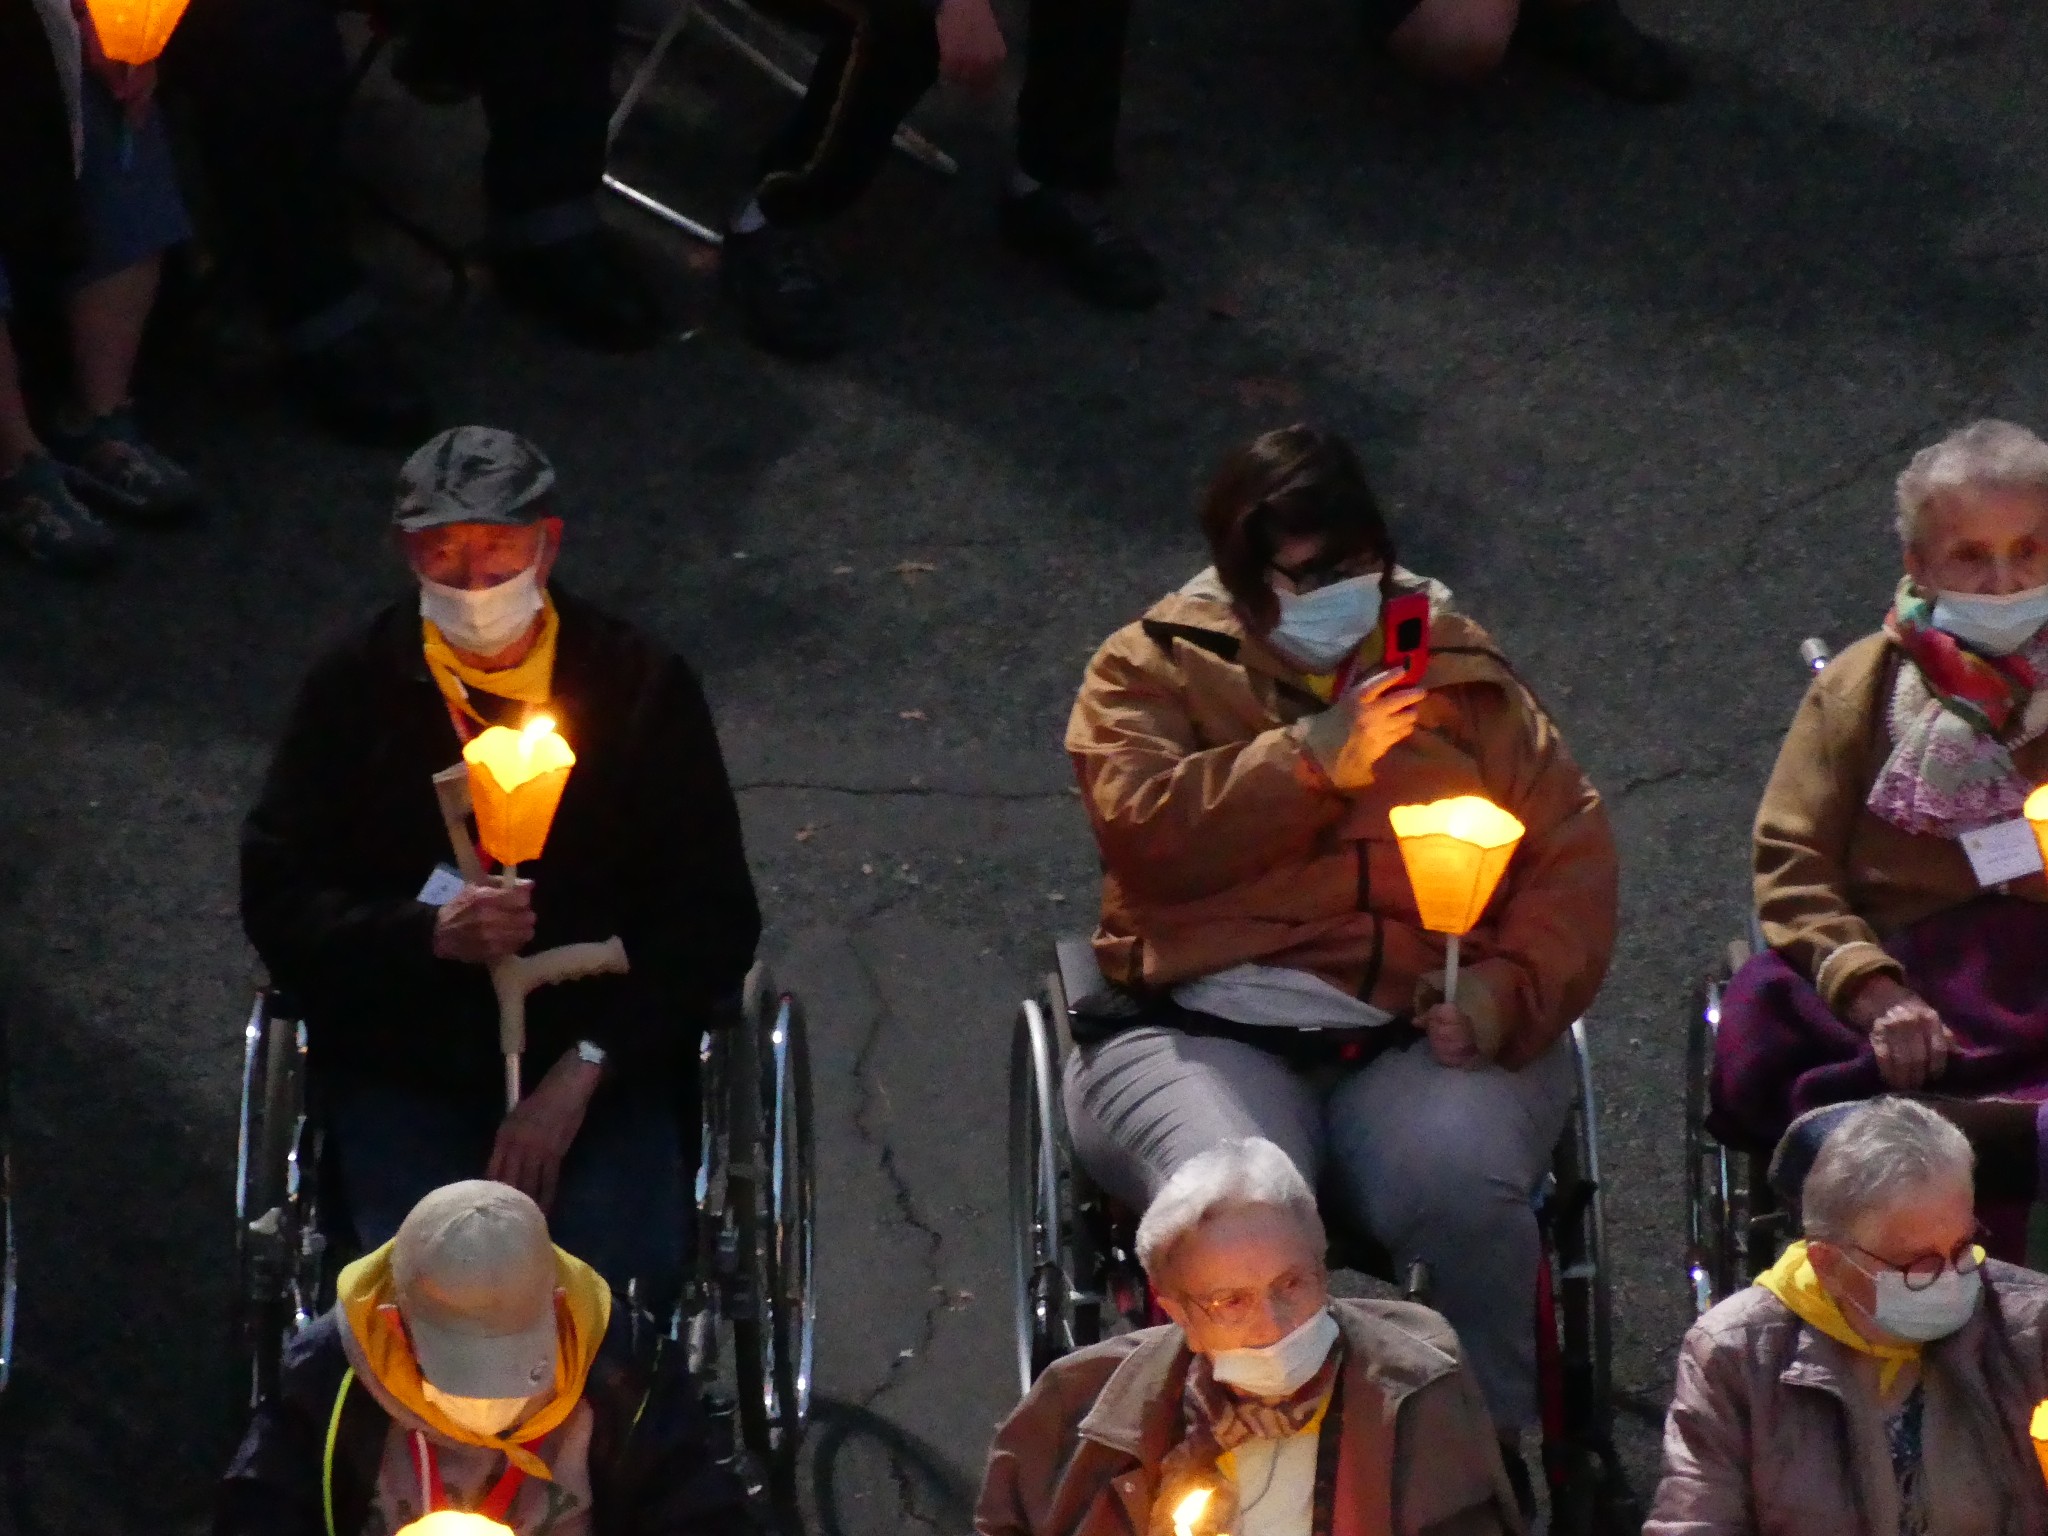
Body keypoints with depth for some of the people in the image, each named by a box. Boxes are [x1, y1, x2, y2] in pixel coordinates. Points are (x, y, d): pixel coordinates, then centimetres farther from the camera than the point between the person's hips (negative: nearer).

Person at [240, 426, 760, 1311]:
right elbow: (276, 900, 4)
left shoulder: (642, 689, 5)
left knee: (615, 1281, -26)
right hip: (405, 1066, 0)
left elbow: (713, 921, 3)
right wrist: (430, 932, -15)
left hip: (602, 1065, 0)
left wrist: (583, 1071, -9)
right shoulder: (355, 691, 6)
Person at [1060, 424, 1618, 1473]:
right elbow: (1145, 827, -5)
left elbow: (1571, 852, 11)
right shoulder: (1154, 671, 14)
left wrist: (1506, 991, -6)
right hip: (1209, 1024, -1)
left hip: (1428, 1031, 1)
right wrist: (1313, 756, -10)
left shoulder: (1453, 668, 19)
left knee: (1464, 1189, -34)